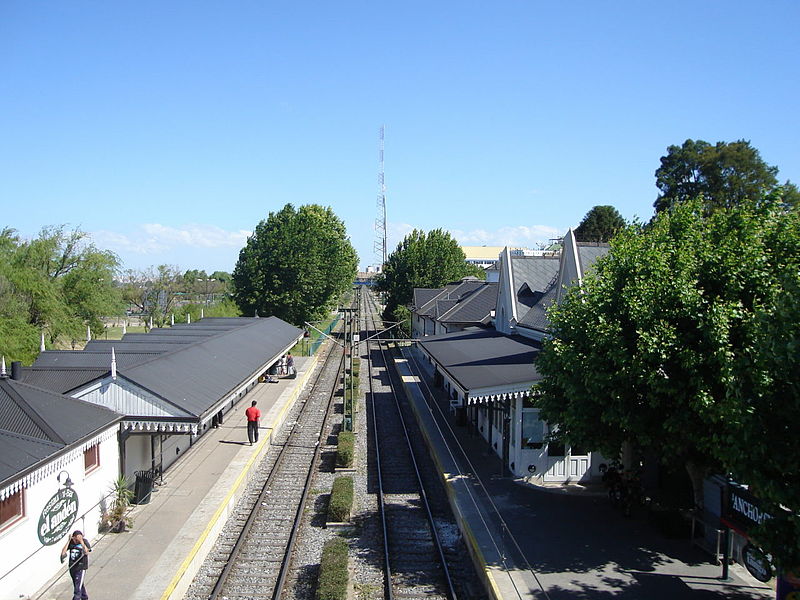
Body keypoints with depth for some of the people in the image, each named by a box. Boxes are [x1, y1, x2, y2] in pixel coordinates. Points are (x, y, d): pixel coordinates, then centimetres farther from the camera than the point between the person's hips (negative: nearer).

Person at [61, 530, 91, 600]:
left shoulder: (85, 541, -13)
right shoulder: (71, 542, -2)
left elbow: (86, 552, -29)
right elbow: (63, 552, -11)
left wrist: (81, 541, -31)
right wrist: (68, 541, -16)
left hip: (81, 567, -5)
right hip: (72, 567, 5)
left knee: (78, 586, -10)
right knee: (80, 584, 21)